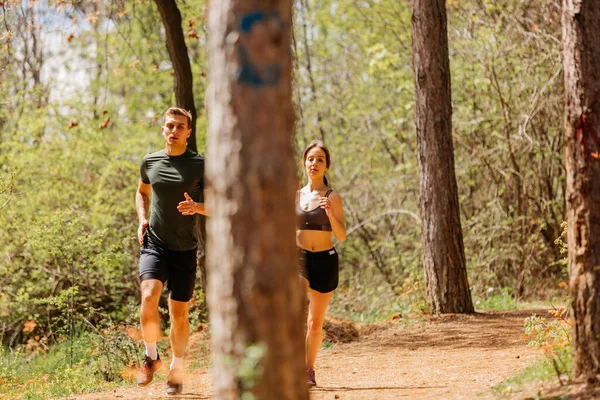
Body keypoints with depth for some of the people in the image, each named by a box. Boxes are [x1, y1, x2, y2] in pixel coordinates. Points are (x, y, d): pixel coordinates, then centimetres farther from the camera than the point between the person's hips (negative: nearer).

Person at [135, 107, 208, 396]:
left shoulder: (200, 165, -2)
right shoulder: (150, 162, 6)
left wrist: (197, 207, -21)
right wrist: (142, 219, 8)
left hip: (184, 249, -1)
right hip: (154, 244, 1)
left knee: (179, 313, 5)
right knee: (149, 296, -23)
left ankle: (176, 369, 25)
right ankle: (151, 356, -2)